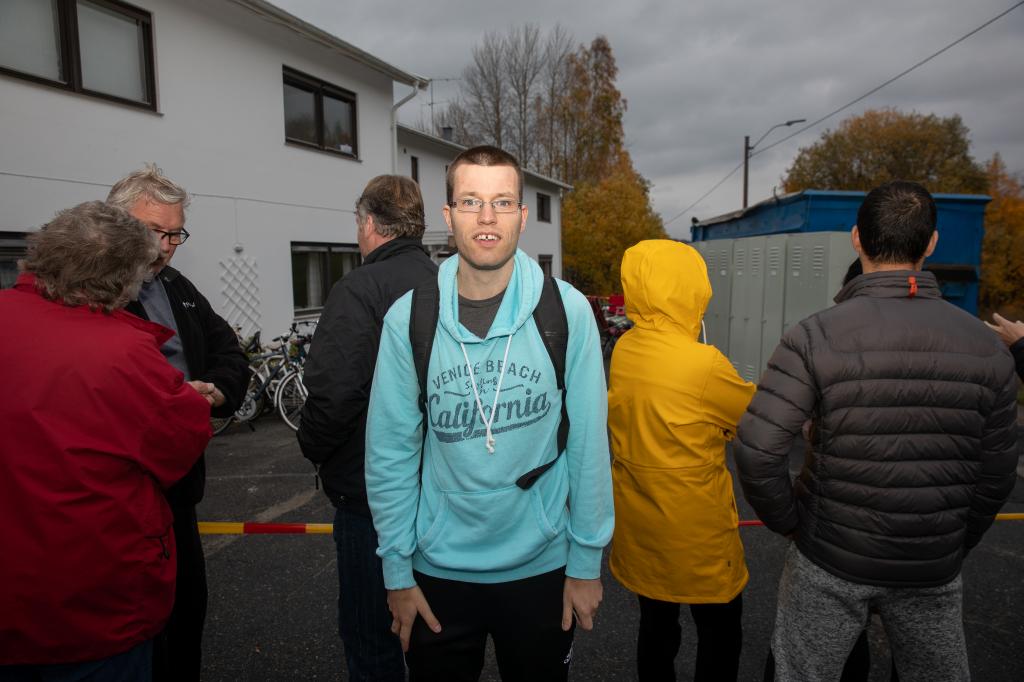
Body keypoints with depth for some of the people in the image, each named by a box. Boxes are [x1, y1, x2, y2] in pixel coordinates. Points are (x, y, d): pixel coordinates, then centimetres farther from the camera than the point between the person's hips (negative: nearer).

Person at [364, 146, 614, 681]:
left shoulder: (567, 310, -12)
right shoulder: (408, 317, -10)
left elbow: (588, 444, -8)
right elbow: (390, 454, -5)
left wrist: (586, 561, -4)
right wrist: (397, 569, -2)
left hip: (542, 565, 0)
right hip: (439, 570, 1)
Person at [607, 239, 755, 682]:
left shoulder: (623, 350, -5)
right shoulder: (702, 363, -23)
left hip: (638, 521, 6)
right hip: (693, 528, -6)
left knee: (656, 623, 22)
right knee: (720, 633, 17)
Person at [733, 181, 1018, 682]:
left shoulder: (816, 336, -17)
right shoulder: (984, 345, -5)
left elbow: (757, 449, -22)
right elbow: (997, 473, 1)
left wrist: (788, 522, -5)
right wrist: (955, 545, 15)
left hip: (831, 561, -3)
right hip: (933, 569, 4)